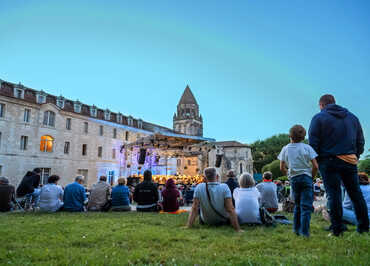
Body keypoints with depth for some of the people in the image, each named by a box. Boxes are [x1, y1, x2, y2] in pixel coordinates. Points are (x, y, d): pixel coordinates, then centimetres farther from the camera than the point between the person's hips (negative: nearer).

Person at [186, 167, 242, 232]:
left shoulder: (199, 187, -19)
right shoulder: (224, 187, -23)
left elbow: (194, 209, -20)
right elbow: (230, 209, -27)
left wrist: (188, 227, -17)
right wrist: (238, 229, -22)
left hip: (206, 222, 1)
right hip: (224, 221, -1)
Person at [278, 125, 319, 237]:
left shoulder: (285, 149, 1)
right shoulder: (307, 148, -4)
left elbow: (282, 168, 1)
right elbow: (315, 166, -8)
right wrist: (312, 176, 7)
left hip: (293, 179, 3)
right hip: (306, 177, -3)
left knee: (297, 205, 17)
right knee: (306, 206, -1)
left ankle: (296, 229, 22)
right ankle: (304, 231, -4)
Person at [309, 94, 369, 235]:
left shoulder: (319, 118, -2)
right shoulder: (352, 117, 15)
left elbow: (313, 143, -7)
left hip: (329, 161, -5)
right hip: (350, 161, 5)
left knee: (333, 195, -2)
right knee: (356, 194, 12)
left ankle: (337, 229, 1)